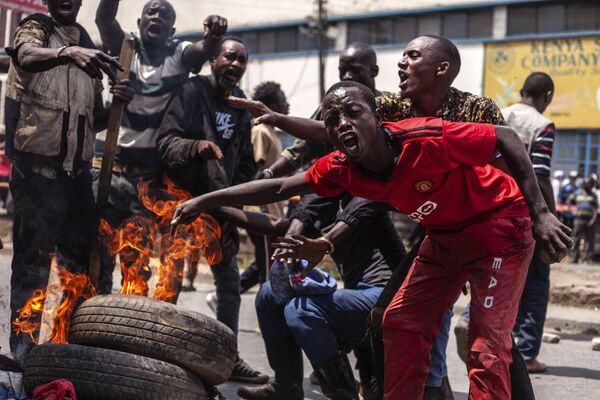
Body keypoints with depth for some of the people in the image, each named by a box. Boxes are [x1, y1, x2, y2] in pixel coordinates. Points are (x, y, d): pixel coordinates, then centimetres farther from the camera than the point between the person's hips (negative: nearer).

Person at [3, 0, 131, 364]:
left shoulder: (89, 51, 19)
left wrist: (118, 101, 0)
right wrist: (68, 53, -42)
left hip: (78, 166, 6)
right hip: (37, 161, -6)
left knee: (83, 256, 5)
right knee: (32, 258, -7)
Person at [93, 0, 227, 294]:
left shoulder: (180, 55, 5)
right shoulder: (124, 47, 6)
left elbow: (205, 49, -17)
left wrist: (214, 36, -41)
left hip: (155, 166, 0)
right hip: (112, 157, 0)